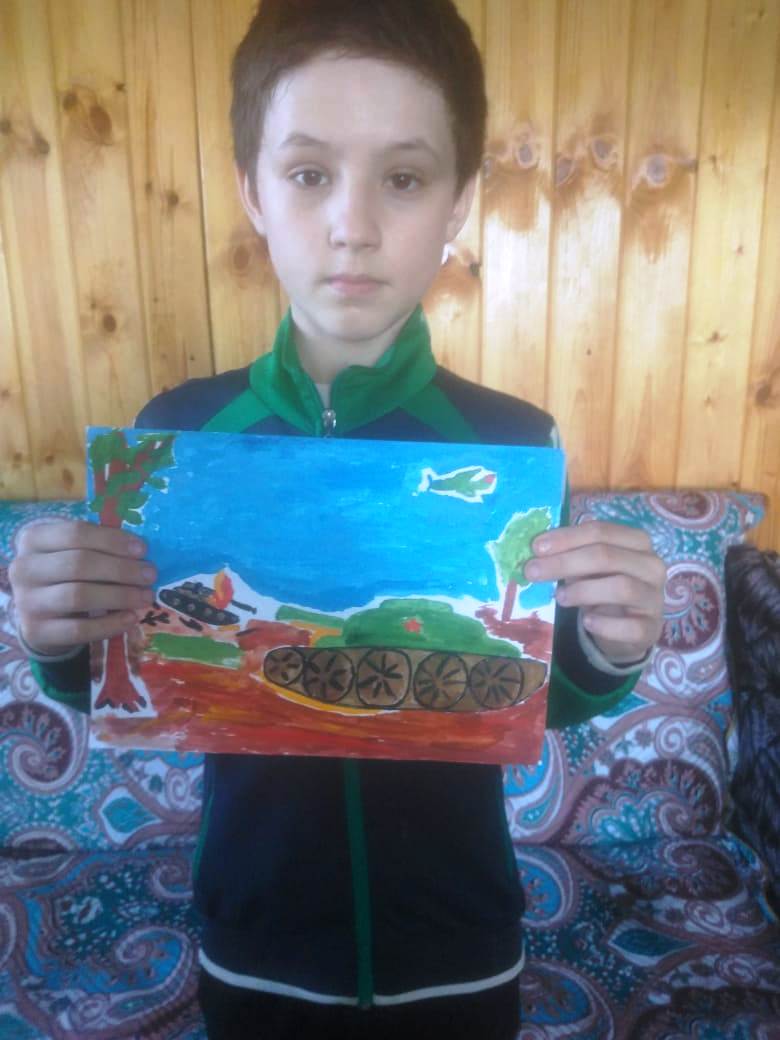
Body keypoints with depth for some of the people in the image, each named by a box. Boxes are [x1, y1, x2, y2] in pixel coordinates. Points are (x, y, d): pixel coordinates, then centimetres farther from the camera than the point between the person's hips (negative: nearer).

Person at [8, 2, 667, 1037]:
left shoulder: (515, 441, -17)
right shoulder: (177, 431, -16)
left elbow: (550, 699, -5)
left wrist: (607, 652, -25)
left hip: (456, 944, 0)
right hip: (255, 941, 1)